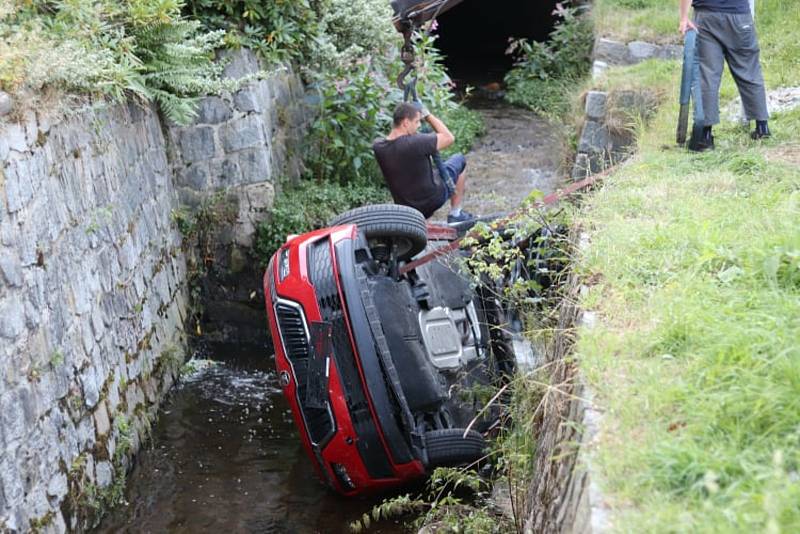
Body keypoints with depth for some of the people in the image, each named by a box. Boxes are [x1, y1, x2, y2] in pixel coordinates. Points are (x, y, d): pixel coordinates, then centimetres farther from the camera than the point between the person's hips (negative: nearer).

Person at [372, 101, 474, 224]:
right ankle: (455, 214, 23)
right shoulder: (415, 143, -31)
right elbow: (449, 138, -17)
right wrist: (427, 115, -9)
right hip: (432, 200, -6)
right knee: (459, 160, 19)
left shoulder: (377, 147, -13)